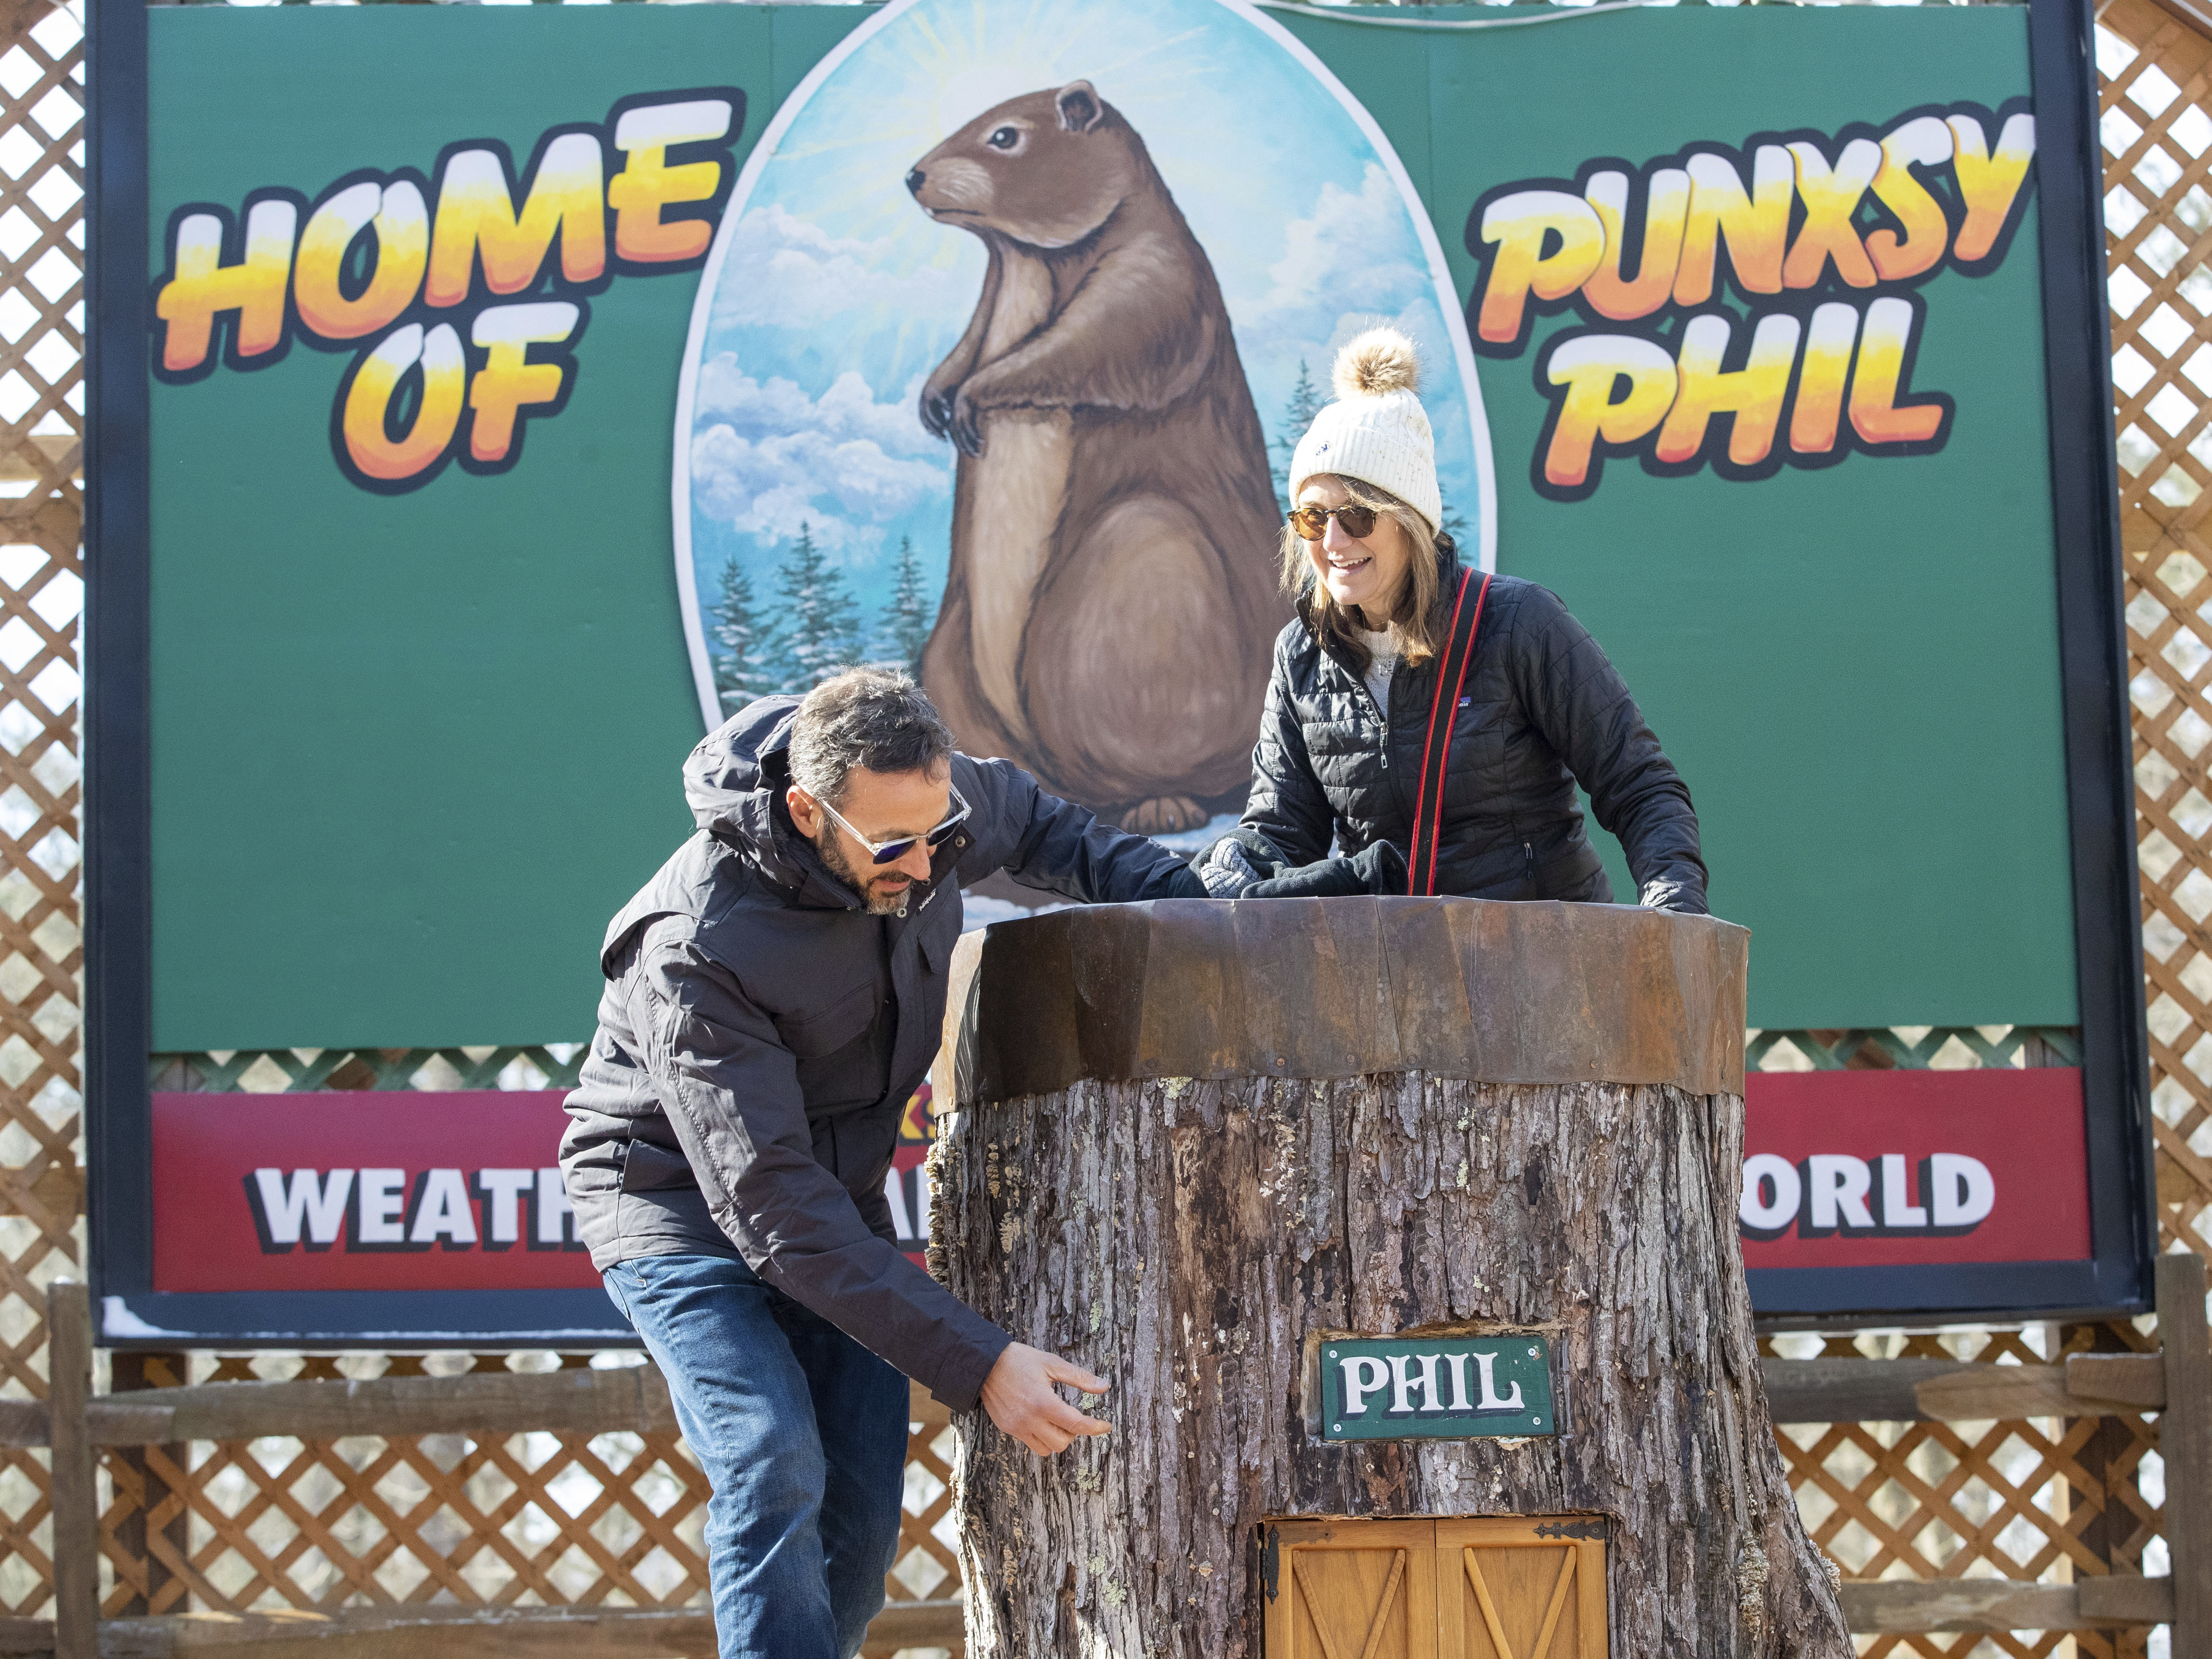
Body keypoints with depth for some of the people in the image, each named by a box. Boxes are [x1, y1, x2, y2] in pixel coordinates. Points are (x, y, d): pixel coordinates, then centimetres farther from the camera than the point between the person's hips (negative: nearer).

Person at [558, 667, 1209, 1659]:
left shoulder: (927, 803, -15)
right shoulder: (694, 952, -34)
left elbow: (1032, 823, 13)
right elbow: (774, 1211, -35)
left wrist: (1176, 900, -1)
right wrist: (973, 1363, -38)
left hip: (841, 1191, 6)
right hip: (678, 1198, -6)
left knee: (862, 1520, -4)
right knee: (775, 1471, -27)